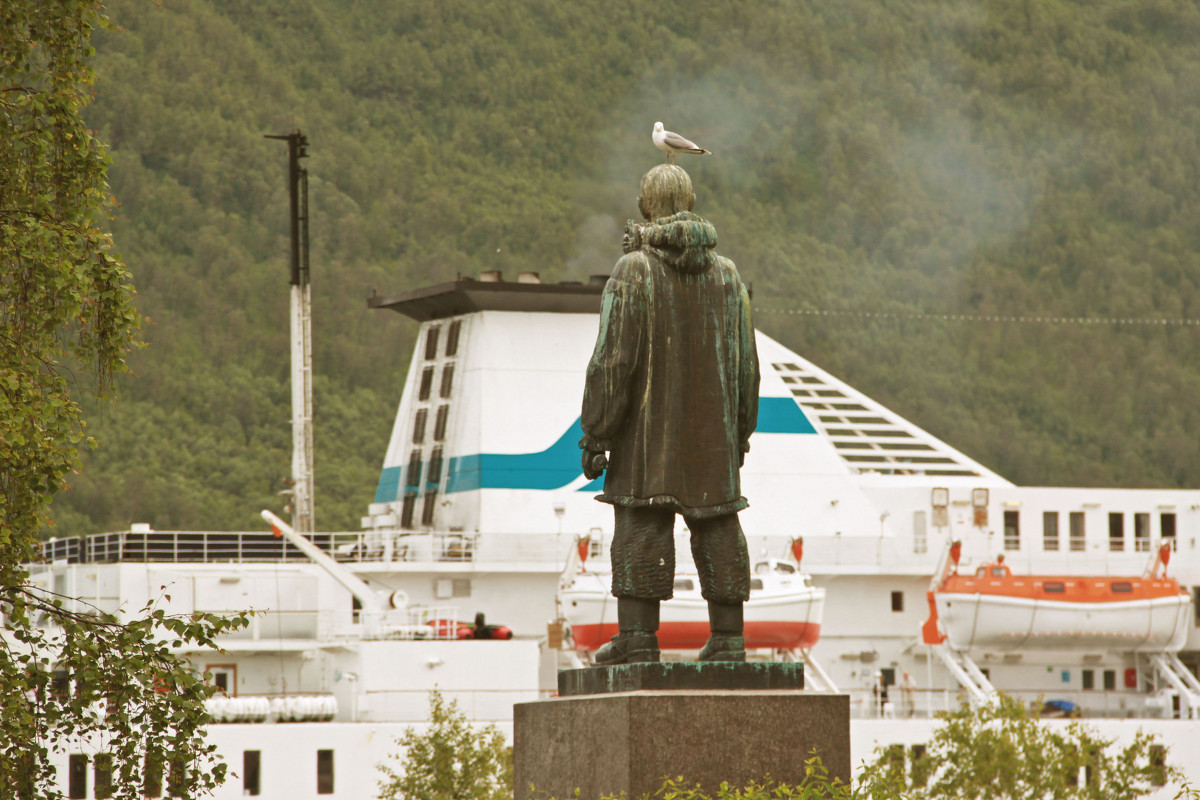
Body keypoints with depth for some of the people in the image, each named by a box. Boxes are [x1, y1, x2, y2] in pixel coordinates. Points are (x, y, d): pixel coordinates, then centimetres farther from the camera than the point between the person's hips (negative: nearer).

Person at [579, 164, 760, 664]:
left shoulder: (633, 271, -8)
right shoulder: (726, 273, 7)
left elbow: (613, 359, -12)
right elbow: (745, 361, 10)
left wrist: (596, 433, -9)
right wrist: (742, 431, 18)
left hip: (648, 430, -4)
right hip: (714, 432, 4)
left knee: (641, 527, -2)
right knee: (718, 529, 7)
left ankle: (637, 637, -5)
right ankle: (727, 638, 7)